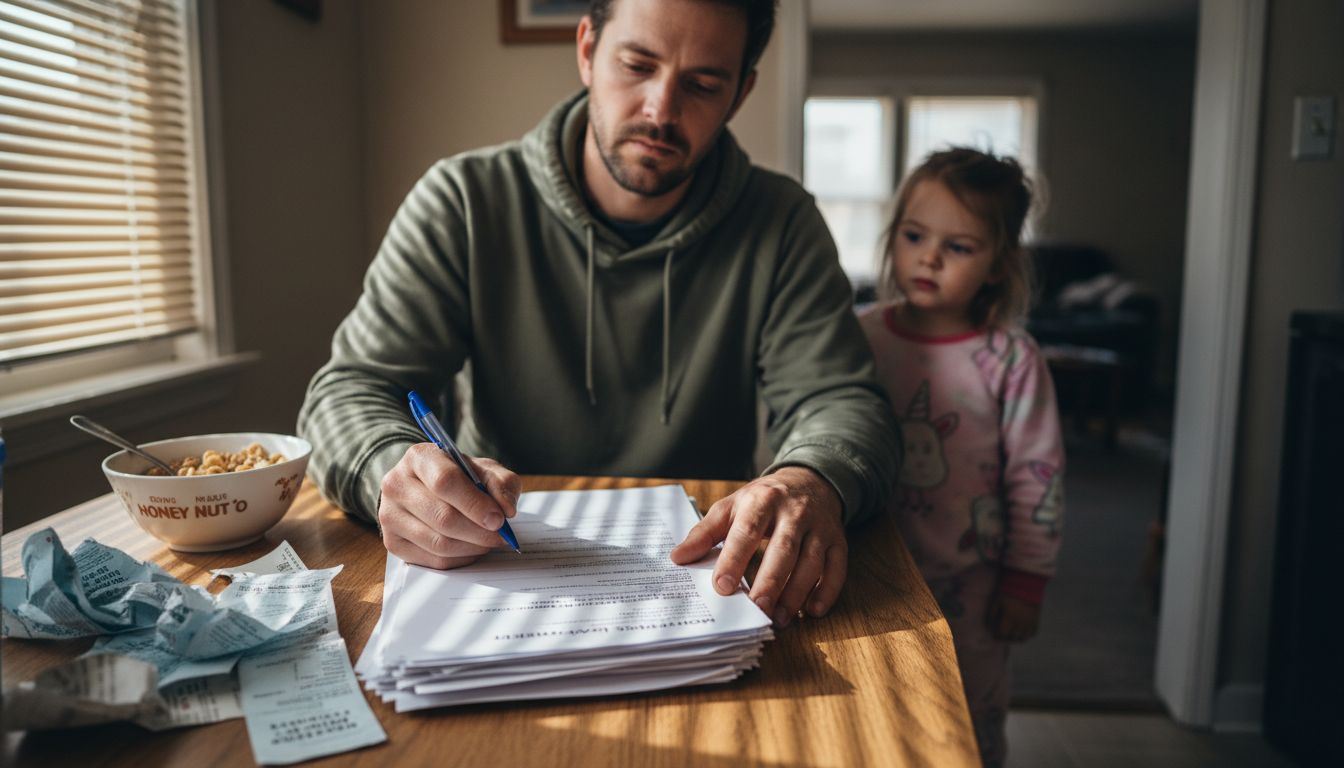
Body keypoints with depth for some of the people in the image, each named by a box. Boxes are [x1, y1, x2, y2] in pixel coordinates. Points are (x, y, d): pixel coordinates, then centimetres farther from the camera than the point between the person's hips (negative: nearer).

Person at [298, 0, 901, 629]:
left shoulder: (781, 225, -4)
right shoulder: (463, 204, -7)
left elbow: (840, 401, -10)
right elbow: (351, 389, -9)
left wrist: (813, 483, -35)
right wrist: (398, 470, -33)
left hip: (699, 568, 1)